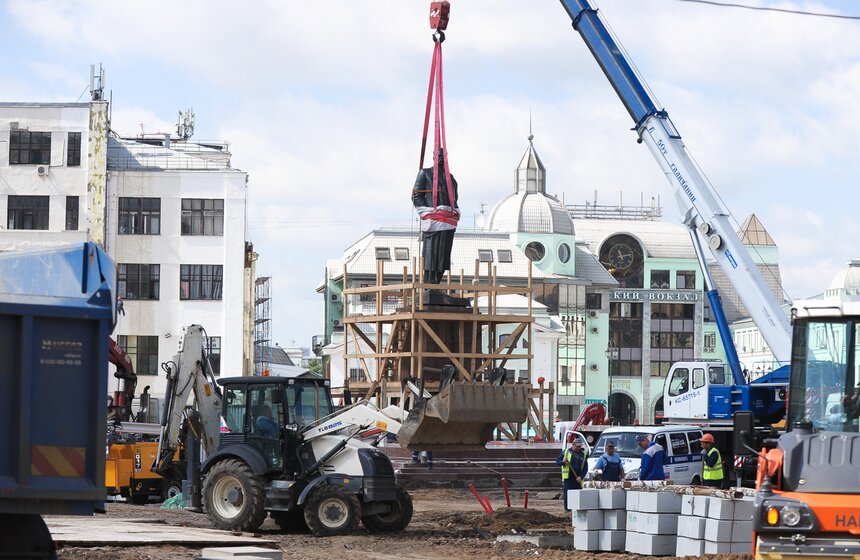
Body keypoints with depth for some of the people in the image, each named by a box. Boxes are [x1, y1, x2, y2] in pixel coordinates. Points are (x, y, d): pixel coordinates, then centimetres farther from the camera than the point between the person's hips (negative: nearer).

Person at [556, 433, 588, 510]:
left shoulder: (583, 454, 10)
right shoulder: (566, 452, 6)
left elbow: (585, 468, 8)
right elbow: (557, 461, 9)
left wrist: (581, 477, -6)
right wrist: (563, 461, -14)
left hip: (577, 478, 2)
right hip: (568, 477, -2)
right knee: (567, 493, -4)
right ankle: (567, 508, 2)